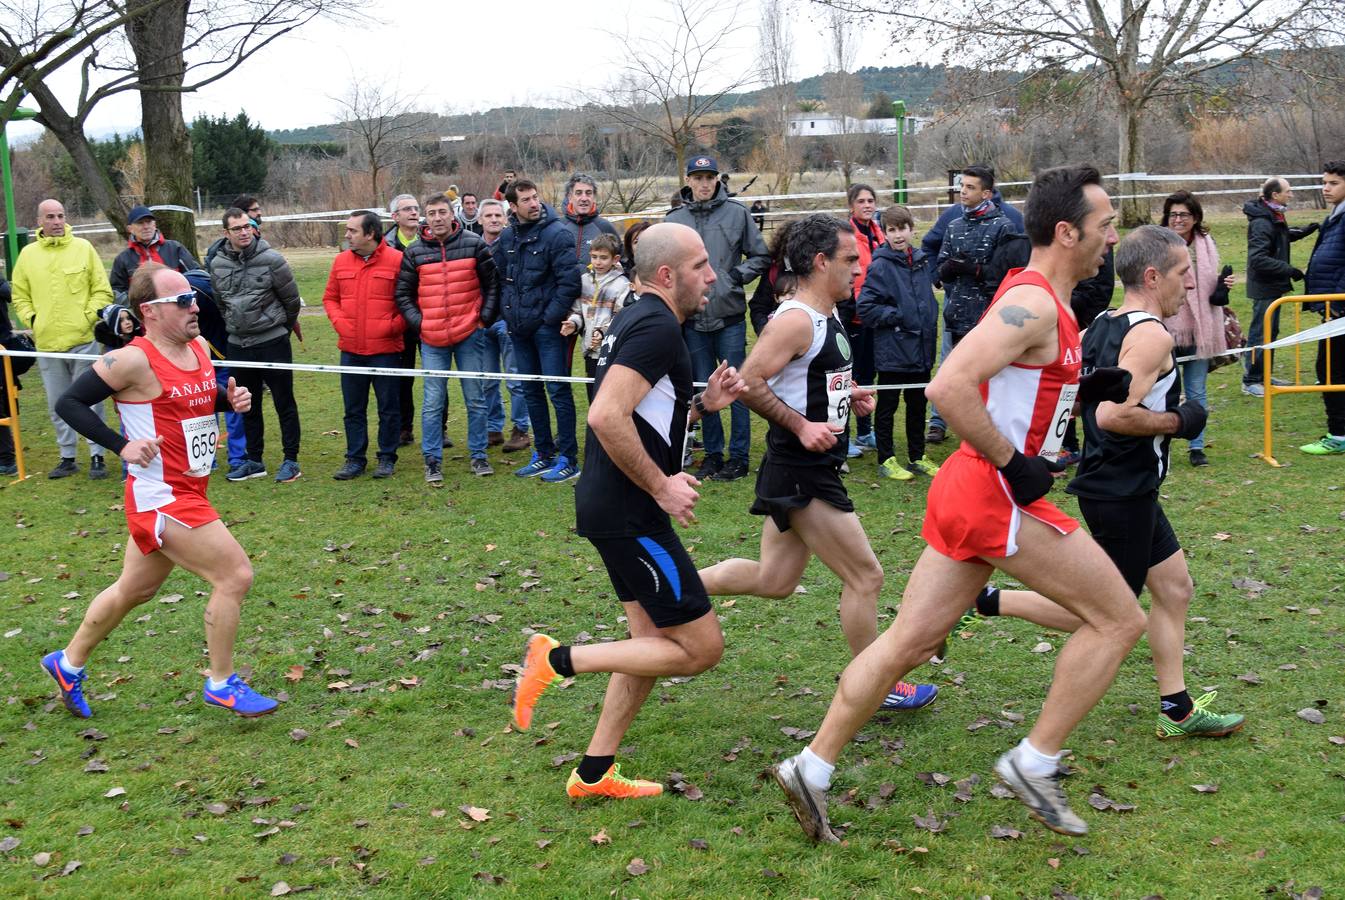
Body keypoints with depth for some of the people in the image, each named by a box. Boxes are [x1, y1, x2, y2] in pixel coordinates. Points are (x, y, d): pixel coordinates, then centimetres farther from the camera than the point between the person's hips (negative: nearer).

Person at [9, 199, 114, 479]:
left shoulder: (83, 248, 1)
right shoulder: (28, 254, 7)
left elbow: (103, 291, 2)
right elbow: (20, 297, 14)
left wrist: (89, 317, -9)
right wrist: (31, 320, -2)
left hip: (82, 340, -3)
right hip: (46, 344, 3)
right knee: (57, 405, 10)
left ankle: (97, 457, 8)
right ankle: (67, 458, 20)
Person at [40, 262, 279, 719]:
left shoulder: (199, 346, 5)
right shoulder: (134, 360, -18)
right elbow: (69, 402, -12)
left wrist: (231, 399, 1)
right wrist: (122, 445, -17)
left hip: (187, 493, 9)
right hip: (161, 497, -9)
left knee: (134, 590, 22)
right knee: (235, 575, -10)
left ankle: (69, 663, 42)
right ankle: (222, 684, 7)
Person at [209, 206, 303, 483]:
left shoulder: (271, 259, -11)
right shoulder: (217, 264, 3)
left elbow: (291, 299, -1)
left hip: (273, 341, -5)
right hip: (238, 344, 5)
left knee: (284, 403, 1)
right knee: (248, 406, 13)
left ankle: (291, 461, 8)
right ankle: (254, 461, 23)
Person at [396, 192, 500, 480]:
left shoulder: (474, 244, -1)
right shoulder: (414, 252, 2)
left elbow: (492, 283, 4)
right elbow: (403, 294, 8)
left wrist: (485, 318, -3)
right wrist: (418, 322, -3)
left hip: (470, 335, 0)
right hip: (431, 339, 1)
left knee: (475, 399, 7)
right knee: (433, 402, 1)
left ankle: (478, 455, 17)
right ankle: (432, 459, 9)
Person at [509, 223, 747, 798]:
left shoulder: (639, 321, 17)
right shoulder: (658, 327, -16)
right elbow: (606, 416, -28)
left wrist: (702, 404, 12)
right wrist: (662, 485, -20)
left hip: (615, 508, 11)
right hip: (629, 514, -11)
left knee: (653, 642, 17)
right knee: (701, 647, -3)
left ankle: (594, 773, 23)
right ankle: (558, 660, -1)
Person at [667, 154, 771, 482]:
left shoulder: (737, 213, 1)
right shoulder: (675, 219, 6)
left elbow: (761, 257, 5)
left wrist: (736, 276, -7)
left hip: (730, 315, -2)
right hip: (694, 317, 2)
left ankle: (739, 456, 10)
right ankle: (712, 453, 21)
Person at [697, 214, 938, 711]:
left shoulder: (828, 317, 12)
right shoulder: (796, 320, -19)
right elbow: (748, 382, -24)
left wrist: (846, 396, 9)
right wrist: (801, 425, -24)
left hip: (811, 469, 10)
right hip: (800, 473, -10)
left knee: (774, 581, 17)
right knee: (865, 576, 0)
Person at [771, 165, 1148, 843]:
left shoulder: (1036, 299, 15)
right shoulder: (1033, 304, -16)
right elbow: (948, 387, -27)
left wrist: (1084, 390, 12)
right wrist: (1013, 464, -21)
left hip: (971, 489, 10)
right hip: (997, 497, -10)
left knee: (908, 644, 11)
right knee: (1118, 619, 1)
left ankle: (812, 769, 17)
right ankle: (1034, 763, 7)